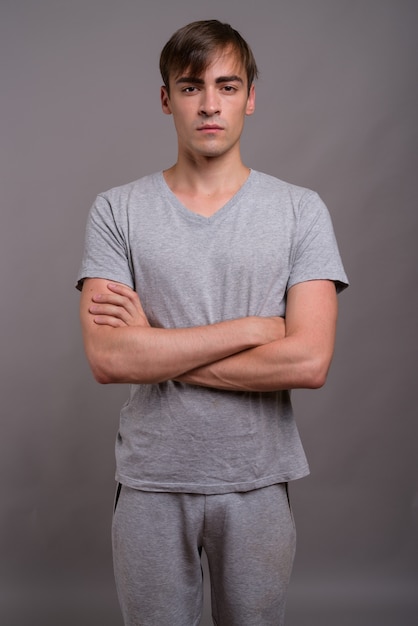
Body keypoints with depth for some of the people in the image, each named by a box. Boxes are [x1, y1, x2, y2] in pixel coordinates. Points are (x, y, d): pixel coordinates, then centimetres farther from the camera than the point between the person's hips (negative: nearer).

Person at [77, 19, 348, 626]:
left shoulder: (301, 210, -4)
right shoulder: (118, 211, -3)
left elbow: (309, 362, -15)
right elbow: (107, 359, -16)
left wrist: (156, 348, -14)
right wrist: (252, 328, -17)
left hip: (257, 480, 0)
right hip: (150, 481, 0)